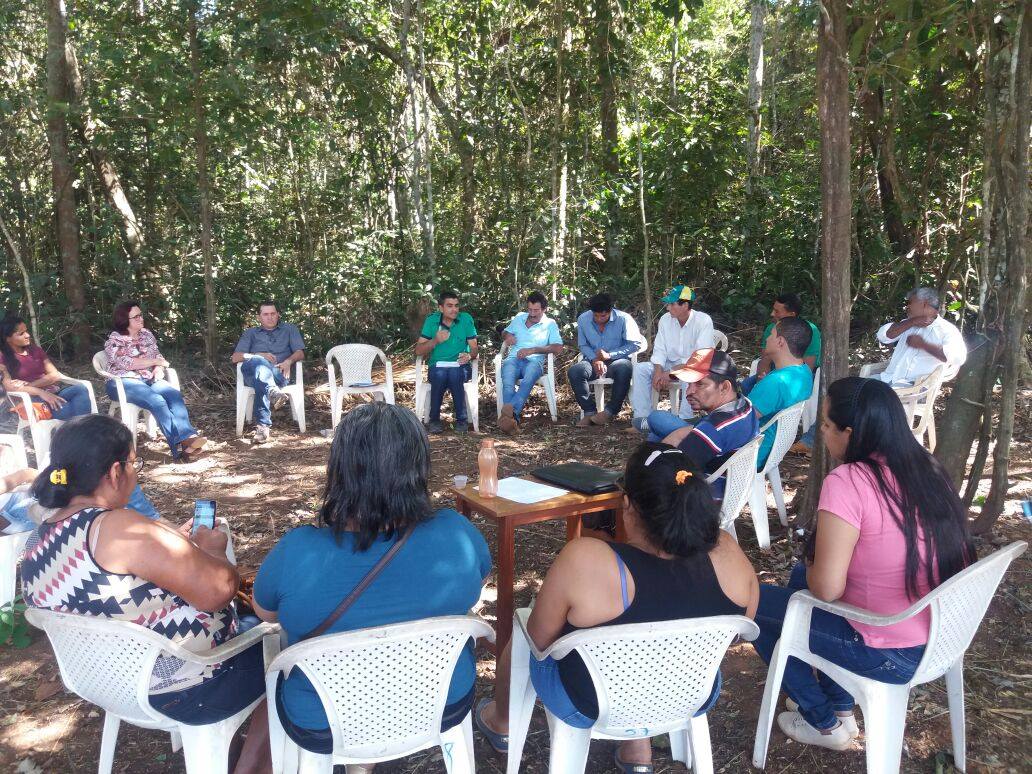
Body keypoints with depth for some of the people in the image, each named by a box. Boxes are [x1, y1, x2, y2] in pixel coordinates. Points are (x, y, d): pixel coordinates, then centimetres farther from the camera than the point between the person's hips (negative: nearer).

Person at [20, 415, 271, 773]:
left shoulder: (38, 543, -2)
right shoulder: (117, 527, -30)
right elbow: (218, 589, -32)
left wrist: (174, 543, 11)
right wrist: (211, 549, -12)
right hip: (191, 692, -9)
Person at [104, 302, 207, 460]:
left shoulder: (147, 334, 16)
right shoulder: (114, 340, -1)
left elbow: (158, 356, 17)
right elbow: (127, 363, -12)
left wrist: (159, 369, -6)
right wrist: (155, 361, -7)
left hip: (149, 379, 5)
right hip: (124, 382, -5)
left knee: (175, 394, -27)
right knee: (157, 401, -33)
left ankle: (188, 437, -44)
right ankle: (180, 444, -43)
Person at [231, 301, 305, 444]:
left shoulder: (289, 329, 28)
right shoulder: (250, 333, 30)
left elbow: (300, 353, 14)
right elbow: (235, 357, 15)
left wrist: (288, 361, -11)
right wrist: (259, 355, -3)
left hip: (279, 374, 0)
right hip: (252, 372, 0)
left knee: (261, 383, -38)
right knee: (258, 362, -39)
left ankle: (262, 425, -53)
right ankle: (273, 392, -64)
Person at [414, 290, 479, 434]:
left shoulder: (466, 319, 2)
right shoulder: (431, 321, 2)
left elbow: (474, 348, 2)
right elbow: (418, 351, 1)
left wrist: (469, 355, -22)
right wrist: (435, 341, -17)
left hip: (460, 366, 0)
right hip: (437, 366, 0)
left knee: (454, 374, -35)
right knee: (440, 374, -34)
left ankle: (462, 419, -22)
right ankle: (434, 419, -20)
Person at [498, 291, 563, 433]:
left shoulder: (550, 324, 12)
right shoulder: (519, 318, 22)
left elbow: (558, 348, -1)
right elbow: (504, 332, 37)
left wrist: (533, 350, -10)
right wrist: (507, 336, 10)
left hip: (534, 361, -2)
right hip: (513, 359, 2)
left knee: (528, 379, -41)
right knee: (507, 382, -35)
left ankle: (510, 411, -58)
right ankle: (513, 418, -52)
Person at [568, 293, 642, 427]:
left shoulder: (623, 319, -10)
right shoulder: (583, 319, -1)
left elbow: (636, 344, -9)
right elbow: (583, 345, 6)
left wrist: (609, 355, -15)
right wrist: (594, 359, -14)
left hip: (616, 361, -2)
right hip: (593, 361, 2)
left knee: (625, 368, -38)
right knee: (574, 371, -29)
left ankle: (610, 411, -25)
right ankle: (590, 411, -20)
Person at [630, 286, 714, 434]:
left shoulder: (703, 321, -18)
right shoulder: (665, 319, 0)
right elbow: (659, 350, 0)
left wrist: (671, 372, -28)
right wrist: (658, 371, -20)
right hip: (670, 365, 6)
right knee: (640, 369, -15)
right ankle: (642, 417, -19)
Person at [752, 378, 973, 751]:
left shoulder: (847, 482, -24)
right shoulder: (929, 468, 0)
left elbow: (827, 589, -24)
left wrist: (810, 566, 0)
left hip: (891, 655, -8)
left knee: (756, 604, 9)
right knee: (800, 574, 24)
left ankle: (824, 723, 24)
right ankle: (840, 706, 31)